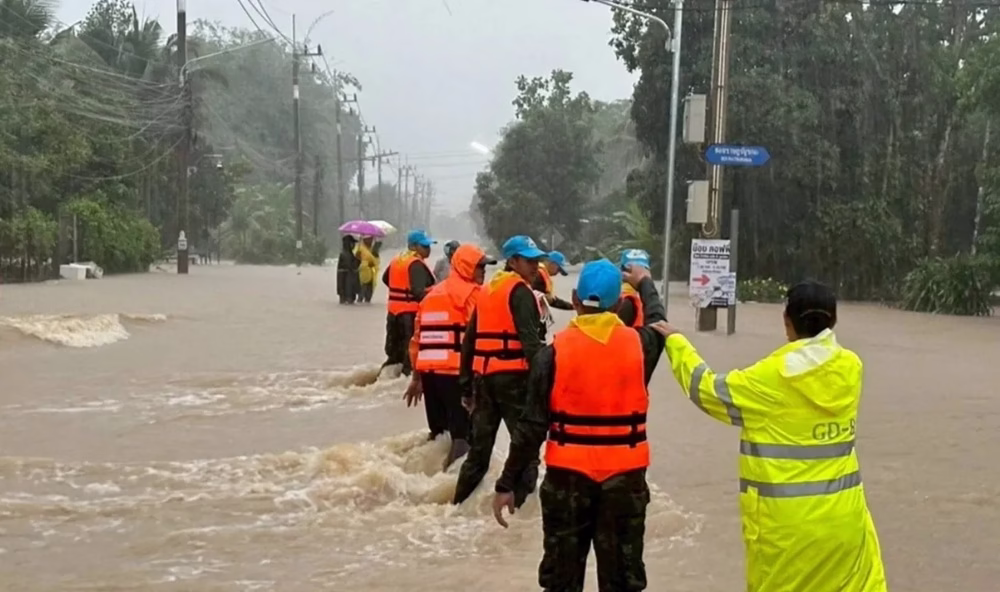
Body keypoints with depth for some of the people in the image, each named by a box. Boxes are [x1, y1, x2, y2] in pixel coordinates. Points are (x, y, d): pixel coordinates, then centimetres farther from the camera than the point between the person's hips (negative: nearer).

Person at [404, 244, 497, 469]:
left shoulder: (432, 294, 22)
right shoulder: (471, 293, -2)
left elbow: (418, 336, 22)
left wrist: (417, 376, 26)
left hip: (429, 369, 8)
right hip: (457, 370, -8)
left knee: (438, 430, 20)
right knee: (463, 432, -9)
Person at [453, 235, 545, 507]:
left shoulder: (487, 290, 17)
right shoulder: (520, 290, -7)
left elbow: (469, 340, 18)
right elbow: (529, 339, -19)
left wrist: (466, 385, 20)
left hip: (484, 376, 8)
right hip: (513, 377, -8)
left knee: (479, 446, 16)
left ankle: (459, 504, 22)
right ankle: (520, 506, -8)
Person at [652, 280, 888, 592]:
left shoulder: (771, 377, -13)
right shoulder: (850, 368, -3)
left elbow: (706, 390, 0)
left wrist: (676, 343, 13)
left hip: (785, 518, -3)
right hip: (841, 513, 4)